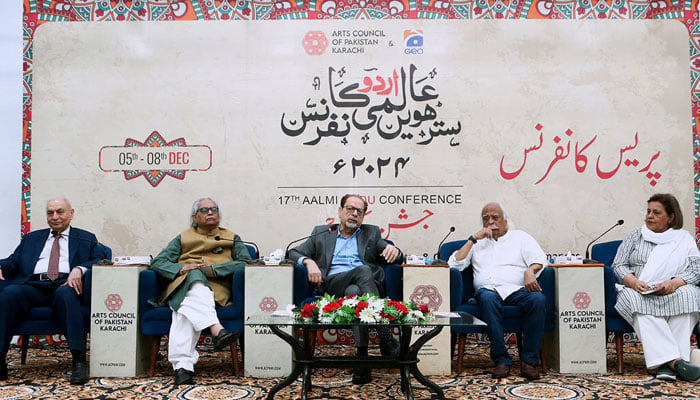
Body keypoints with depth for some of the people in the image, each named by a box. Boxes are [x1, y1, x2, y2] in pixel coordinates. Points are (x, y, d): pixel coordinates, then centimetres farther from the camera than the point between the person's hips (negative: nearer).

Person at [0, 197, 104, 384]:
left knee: (65, 293, -38)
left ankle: (79, 361, -44)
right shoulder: (31, 238, 31)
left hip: (65, 286, -2)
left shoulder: (86, 239, 21)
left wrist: (79, 269, -16)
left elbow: (100, 261, 5)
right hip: (33, 287, 3)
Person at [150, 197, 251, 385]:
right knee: (196, 277, -38)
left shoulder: (232, 238, 26)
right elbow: (158, 262, 17)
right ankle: (217, 329, -57)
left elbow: (245, 261, 7)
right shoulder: (183, 239, 29)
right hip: (184, 284, 1)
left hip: (215, 289, 0)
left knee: (186, 311, -35)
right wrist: (181, 268, -5)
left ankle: (182, 366, -51)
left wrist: (213, 269, -8)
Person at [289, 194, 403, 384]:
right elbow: (294, 253, 16)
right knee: (363, 270, -35)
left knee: (353, 291, -38)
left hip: (368, 284, 1)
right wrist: (308, 261, -8)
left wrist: (394, 250, -8)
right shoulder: (321, 233, 24)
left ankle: (362, 354, -41)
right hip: (334, 282, -1)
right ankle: (386, 338, -42)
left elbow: (398, 257, 18)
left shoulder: (372, 233, 26)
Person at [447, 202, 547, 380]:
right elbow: (453, 264, 12)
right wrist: (473, 239, 8)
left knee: (537, 299, -33)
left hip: (517, 290, 0)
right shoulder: (477, 242, 26)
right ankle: (501, 360, -32)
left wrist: (530, 270, -18)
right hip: (488, 289, 0)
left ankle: (529, 360, -27)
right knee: (487, 298, -37)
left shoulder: (520, 237, 22)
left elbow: (539, 258, 5)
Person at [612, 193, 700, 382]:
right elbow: (618, 265, 9)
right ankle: (674, 361, -46)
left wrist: (675, 283, -17)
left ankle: (666, 363, -39)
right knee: (639, 301, -36)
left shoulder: (684, 238, 17)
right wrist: (633, 281, -13)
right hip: (639, 291, 0)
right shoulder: (635, 236, 18)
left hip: (674, 291, 0)